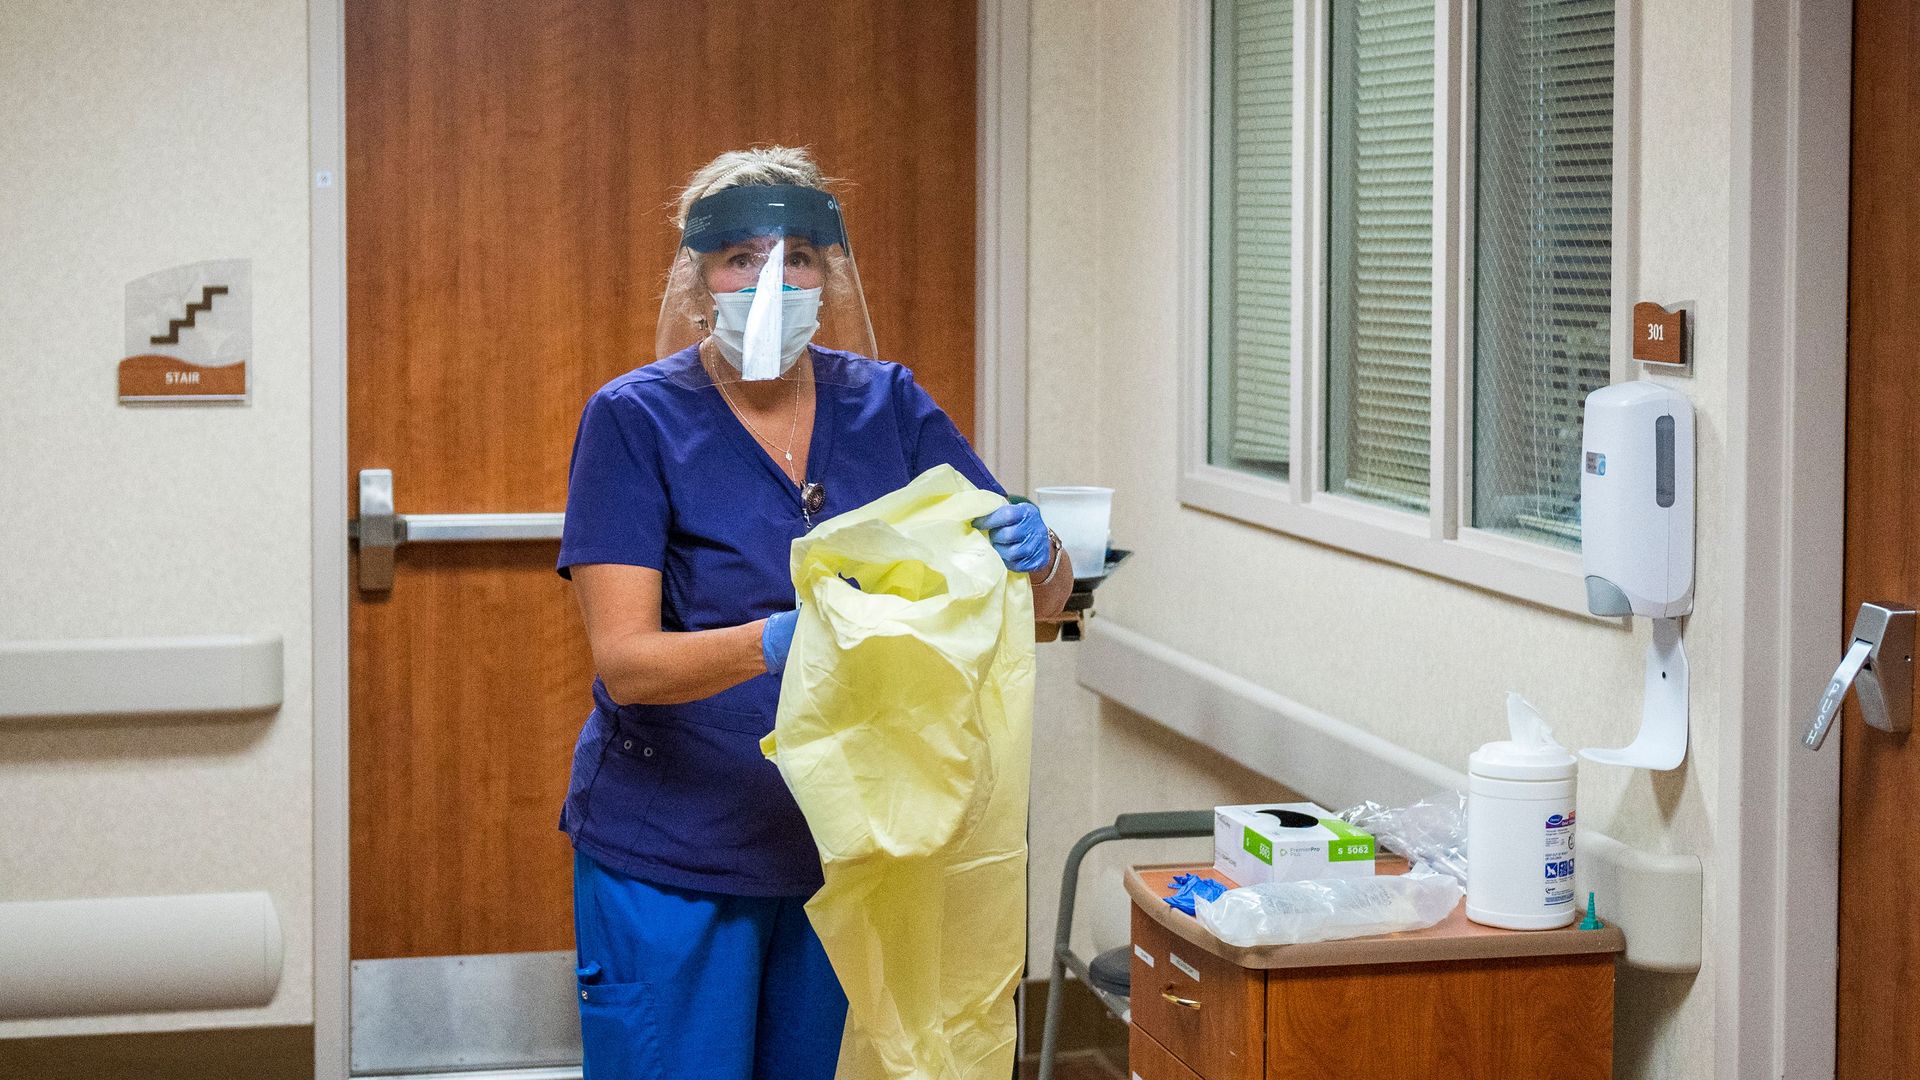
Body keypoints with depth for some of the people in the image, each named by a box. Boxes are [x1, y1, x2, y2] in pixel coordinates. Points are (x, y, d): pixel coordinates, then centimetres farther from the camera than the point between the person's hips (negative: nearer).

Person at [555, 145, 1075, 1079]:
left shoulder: (887, 404, 3)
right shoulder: (635, 419, -8)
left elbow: (1046, 593, 2)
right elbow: (623, 661, -17)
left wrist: (1034, 552, -22)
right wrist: (776, 644, -35)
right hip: (671, 858, -3)